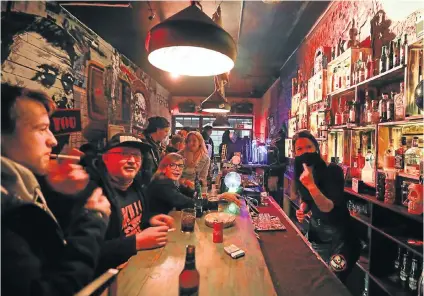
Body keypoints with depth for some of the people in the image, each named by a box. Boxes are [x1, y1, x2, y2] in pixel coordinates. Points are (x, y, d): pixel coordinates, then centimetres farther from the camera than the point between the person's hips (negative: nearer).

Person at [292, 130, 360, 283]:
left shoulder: (332, 170, -23)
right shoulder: (300, 174, -5)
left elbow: (327, 207, -30)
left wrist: (311, 185, -44)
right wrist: (302, 209, -10)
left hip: (337, 234, -6)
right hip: (315, 230, 6)